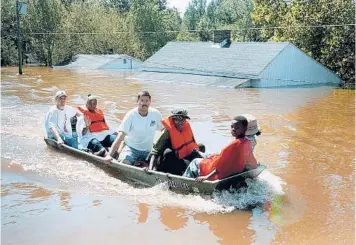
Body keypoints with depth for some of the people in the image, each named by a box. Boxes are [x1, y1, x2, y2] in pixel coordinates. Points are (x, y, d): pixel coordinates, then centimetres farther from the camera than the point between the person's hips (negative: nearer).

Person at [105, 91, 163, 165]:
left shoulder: (156, 114, -6)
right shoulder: (131, 115, -14)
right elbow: (120, 136, -20)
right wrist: (109, 155, -30)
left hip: (147, 151, 4)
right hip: (131, 147, -4)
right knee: (125, 163, -29)